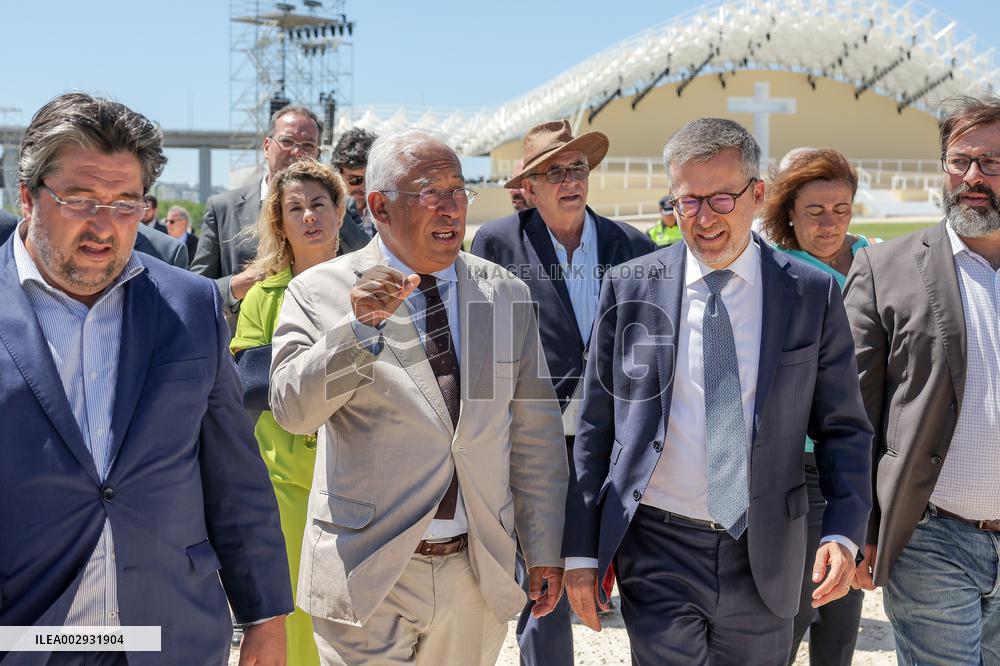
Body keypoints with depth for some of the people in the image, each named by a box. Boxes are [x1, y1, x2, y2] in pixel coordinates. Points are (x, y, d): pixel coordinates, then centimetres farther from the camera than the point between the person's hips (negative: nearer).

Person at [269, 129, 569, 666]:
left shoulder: (506, 293, 6)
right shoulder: (320, 292, -2)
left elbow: (535, 433, 9)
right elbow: (292, 409, -14)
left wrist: (545, 550, 8)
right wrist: (359, 326, -26)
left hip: (479, 573, 3)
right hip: (366, 576, -3)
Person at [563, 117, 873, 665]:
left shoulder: (813, 294, -1)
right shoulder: (629, 287, -1)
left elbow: (843, 427, 4)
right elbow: (595, 427, 3)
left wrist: (844, 532, -10)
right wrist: (581, 550, 0)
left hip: (764, 553, 1)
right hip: (658, 549, -1)